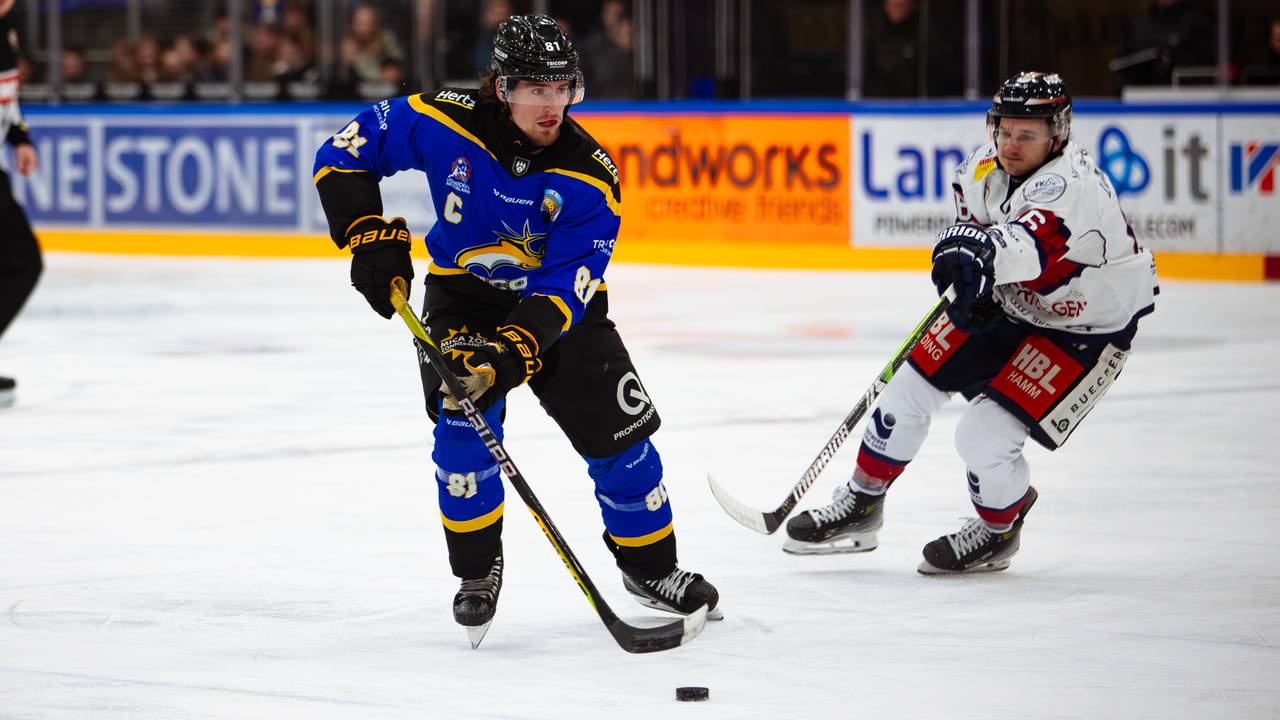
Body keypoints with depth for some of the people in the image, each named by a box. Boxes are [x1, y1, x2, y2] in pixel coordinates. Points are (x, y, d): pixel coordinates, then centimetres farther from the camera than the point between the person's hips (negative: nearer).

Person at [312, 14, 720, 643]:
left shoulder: (589, 177, -24)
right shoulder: (442, 123, -22)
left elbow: (565, 287, -28)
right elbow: (343, 155, -12)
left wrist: (512, 353, -42)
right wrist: (371, 237, -23)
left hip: (558, 305, 0)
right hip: (461, 296, 0)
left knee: (619, 434, -3)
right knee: (463, 423, -22)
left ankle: (650, 567, 22)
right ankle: (478, 571, -1)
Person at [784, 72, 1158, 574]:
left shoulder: (1072, 185, -34)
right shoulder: (985, 167, -10)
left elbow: (1027, 245, -52)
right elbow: (973, 220, 9)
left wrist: (980, 250, -72)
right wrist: (969, 288, -10)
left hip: (1084, 331, -8)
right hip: (1004, 305, 8)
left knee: (984, 436, -16)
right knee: (911, 388, 6)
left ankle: (997, 532, 14)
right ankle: (861, 505, 27)